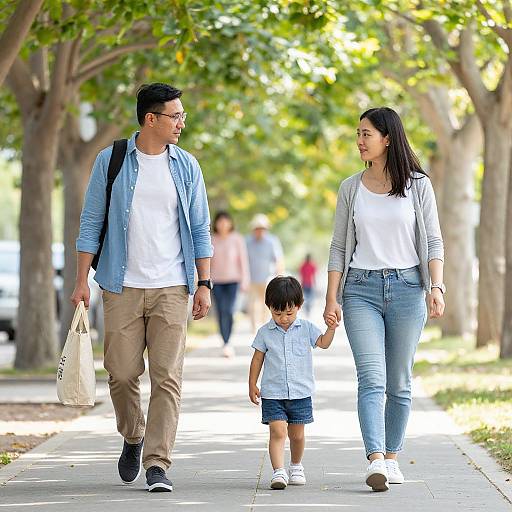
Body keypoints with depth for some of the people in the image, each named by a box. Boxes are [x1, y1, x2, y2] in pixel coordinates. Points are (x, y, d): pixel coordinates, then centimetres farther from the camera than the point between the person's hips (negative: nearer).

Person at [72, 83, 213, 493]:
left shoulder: (186, 166, 7)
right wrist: (82, 281, -2)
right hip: (123, 286, -1)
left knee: (167, 377, -7)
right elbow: (91, 223, 4)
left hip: (171, 288, 1)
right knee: (122, 372, 3)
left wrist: (204, 284, 2)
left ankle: (157, 465, -6)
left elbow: (199, 229, 10)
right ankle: (133, 438, 31)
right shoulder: (111, 161, 2)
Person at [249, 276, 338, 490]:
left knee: (297, 434, 11)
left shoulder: (306, 328, 2)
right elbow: (257, 359, 7)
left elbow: (323, 343, -4)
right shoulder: (265, 332, 0)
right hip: (272, 394, -1)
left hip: (300, 394, 2)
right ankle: (278, 472, -19)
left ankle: (296, 466, 33)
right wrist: (252, 385, 7)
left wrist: (331, 329, -23)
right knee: (278, 432, -14)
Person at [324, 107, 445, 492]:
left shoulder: (417, 185, 4)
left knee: (400, 383, 5)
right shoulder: (351, 189, 8)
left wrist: (436, 287, -9)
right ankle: (376, 461, -25)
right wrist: (331, 298, 1)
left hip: (406, 287, 0)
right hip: (361, 289, 0)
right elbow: (339, 247, 9)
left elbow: (433, 242, 3)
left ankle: (392, 458, 16)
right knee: (371, 377, -14)